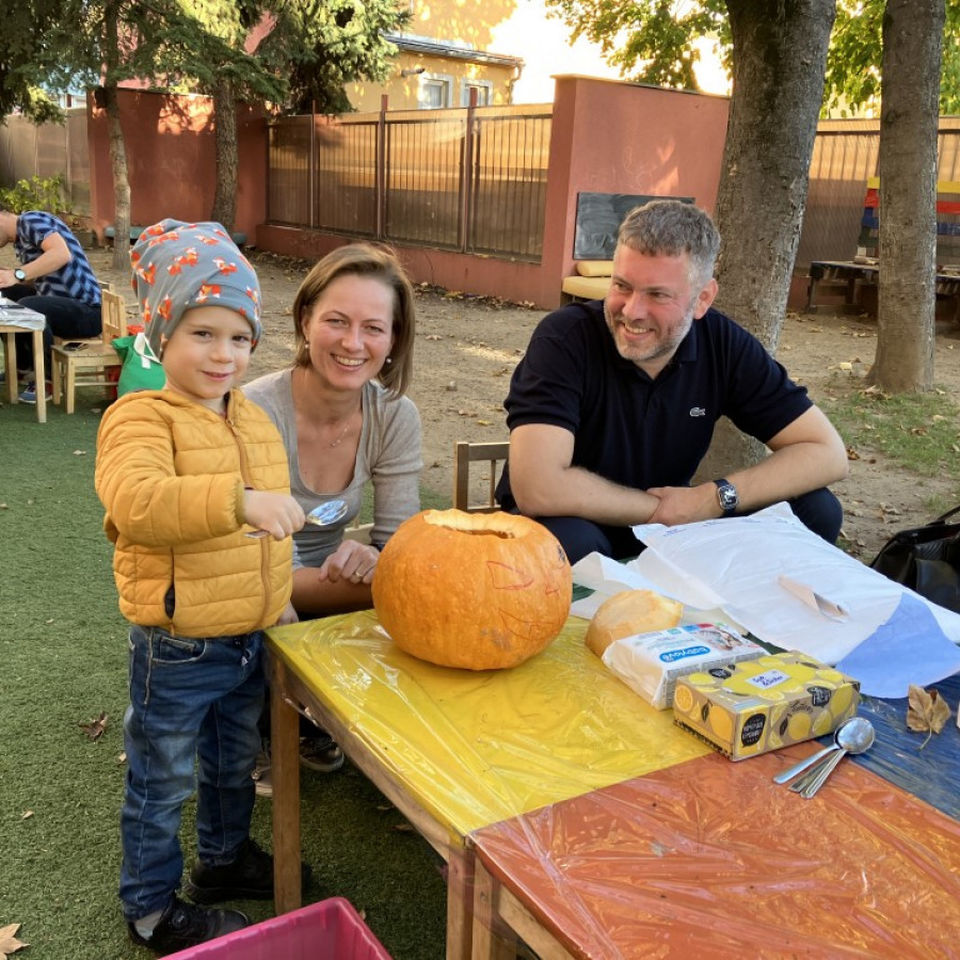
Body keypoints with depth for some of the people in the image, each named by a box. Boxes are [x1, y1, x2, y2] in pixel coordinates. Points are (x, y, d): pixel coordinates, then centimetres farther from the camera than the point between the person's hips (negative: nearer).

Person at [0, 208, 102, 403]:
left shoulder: (30, 220, -11)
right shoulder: (19, 238, 17)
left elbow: (62, 253, -29)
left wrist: (17, 274, -33)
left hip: (86, 311, -10)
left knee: (26, 307, -32)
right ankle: (23, 366, 21)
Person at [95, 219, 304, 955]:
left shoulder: (255, 418, 5)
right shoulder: (141, 417, -19)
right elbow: (136, 501, -39)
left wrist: (278, 595, 22)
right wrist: (239, 500, -49)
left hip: (250, 640, 7)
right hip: (178, 650, -7)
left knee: (234, 765, 26)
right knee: (162, 785, 13)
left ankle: (224, 858, 51)